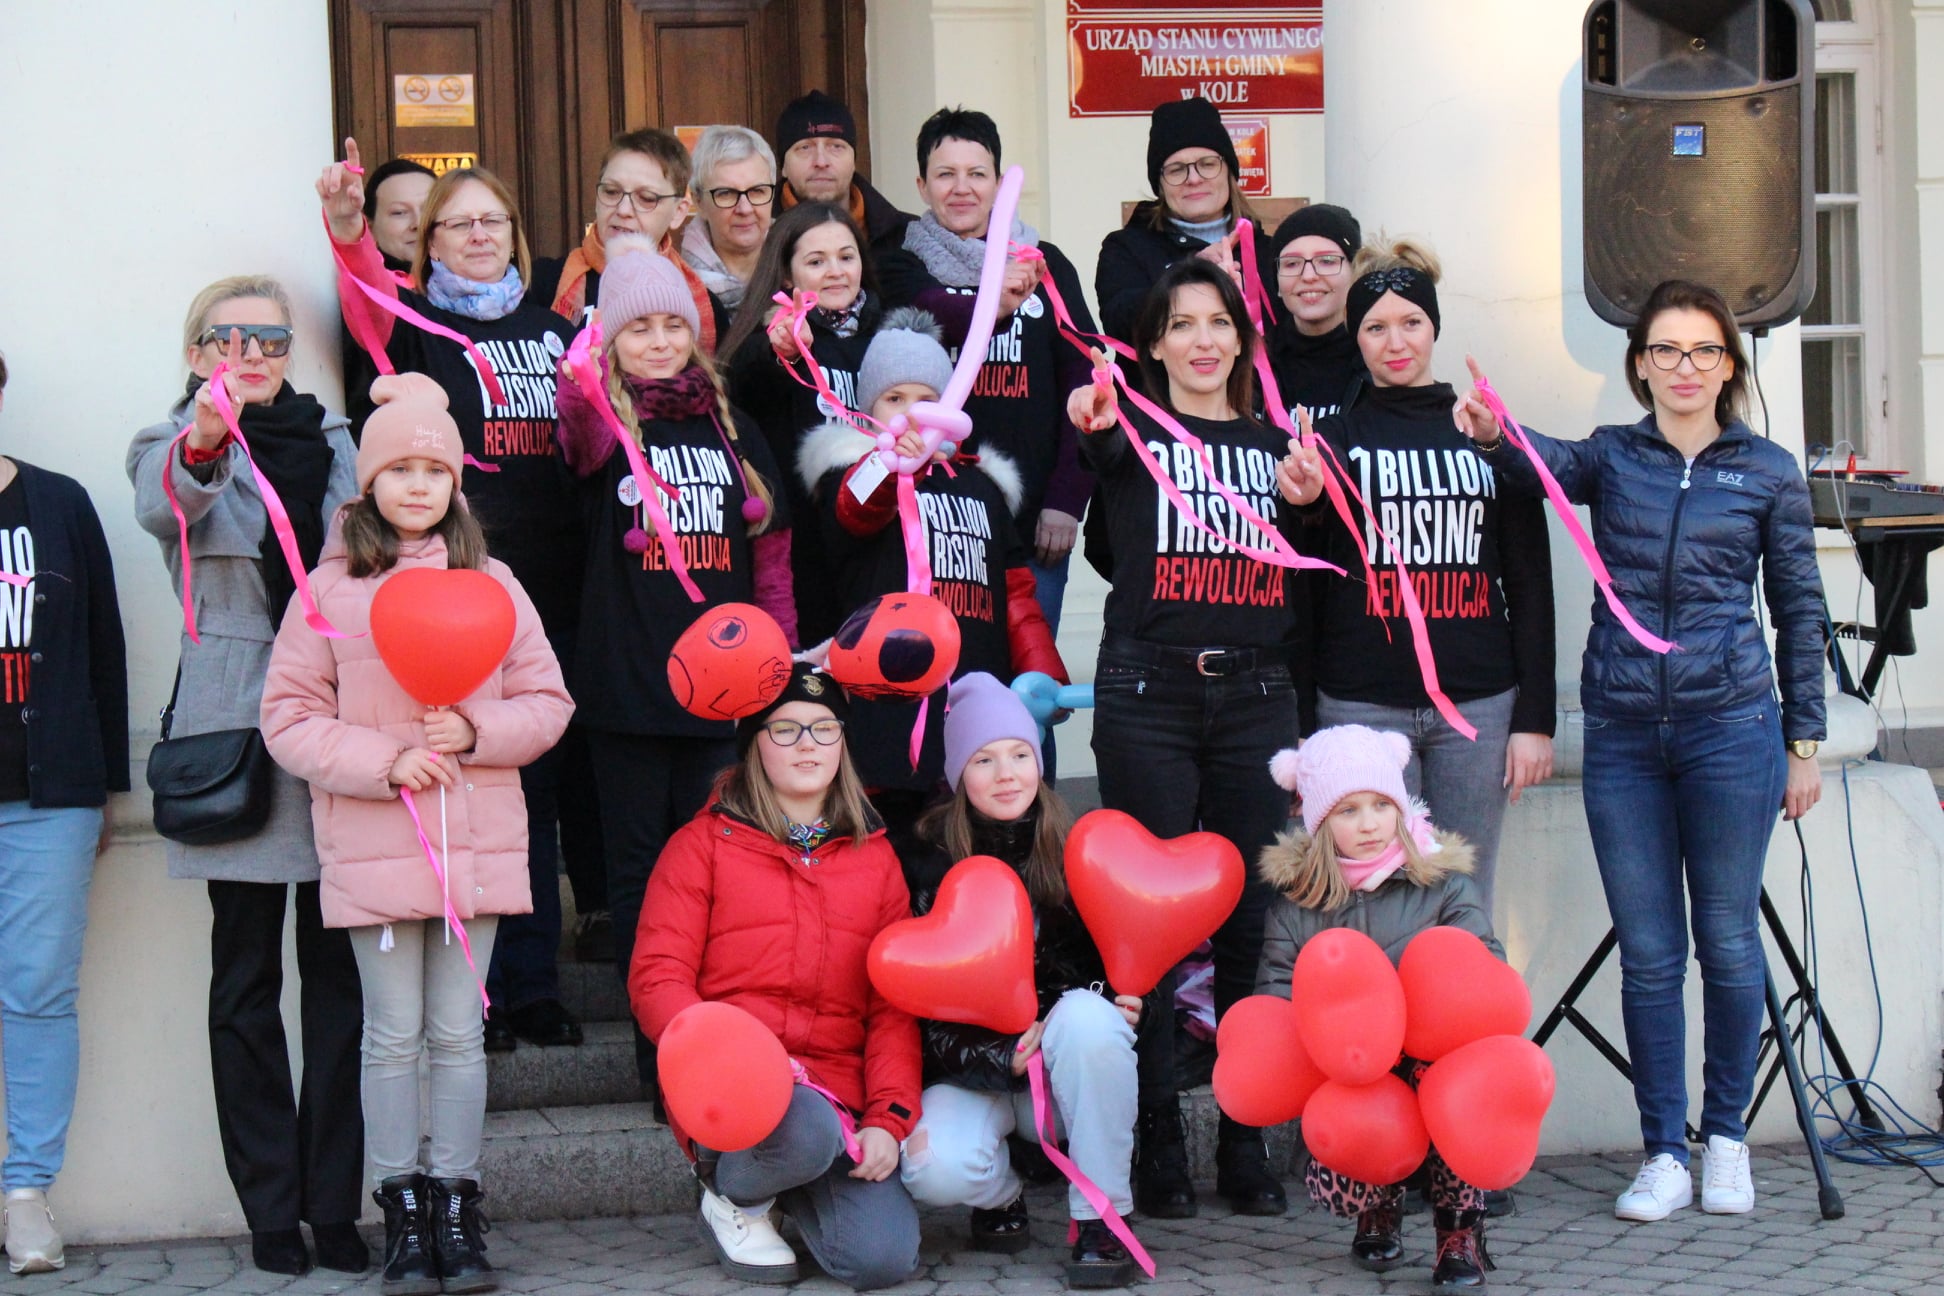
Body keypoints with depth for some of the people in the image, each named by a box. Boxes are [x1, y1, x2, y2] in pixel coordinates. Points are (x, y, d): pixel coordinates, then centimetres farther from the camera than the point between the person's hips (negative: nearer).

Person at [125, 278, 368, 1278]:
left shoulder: (336, 444, 15)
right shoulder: (174, 446, 5)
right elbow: (167, 508, -20)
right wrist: (202, 445, -41)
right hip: (236, 735, -2)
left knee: (341, 971, 1)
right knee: (248, 977, 2)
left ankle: (336, 1202, 8)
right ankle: (270, 1207, 8)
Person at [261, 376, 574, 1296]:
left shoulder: (491, 583, 7)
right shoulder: (332, 588, 1)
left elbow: (547, 701, 9)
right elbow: (288, 718, -1)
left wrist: (477, 730, -10)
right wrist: (383, 763, -12)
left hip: (477, 842, 2)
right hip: (371, 845, -2)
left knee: (459, 1033, 6)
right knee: (395, 1035, 3)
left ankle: (457, 1211, 14)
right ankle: (403, 1217, 12)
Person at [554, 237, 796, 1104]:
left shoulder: (732, 432, 12)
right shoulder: (605, 426, 2)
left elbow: (769, 557, 15)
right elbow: (577, 415, -25)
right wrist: (581, 378, -46)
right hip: (626, 681, -2)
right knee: (639, 868, 3)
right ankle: (659, 1050, 8)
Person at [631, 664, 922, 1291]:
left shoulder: (874, 857, 16)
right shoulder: (703, 844, 7)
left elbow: (894, 1003, 11)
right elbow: (657, 979, -2)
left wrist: (890, 1117, -5)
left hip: (840, 1092, 3)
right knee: (808, 1131, -38)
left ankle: (788, 1190, 13)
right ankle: (732, 1195, -1)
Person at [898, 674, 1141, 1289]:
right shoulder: (932, 870, -3)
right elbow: (929, 1014, -5)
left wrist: (1127, 1001, -15)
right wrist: (1002, 1058, -23)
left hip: (1074, 1071, 1)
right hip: (976, 1073, -1)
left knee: (1088, 1014, -34)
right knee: (935, 1168, -33)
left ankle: (1100, 1218, -22)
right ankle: (1002, 1197, 7)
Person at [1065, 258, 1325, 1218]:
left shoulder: (1273, 443, 17)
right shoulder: (1135, 433, 5)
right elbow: (1097, 447, -20)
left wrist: (1305, 501, 0)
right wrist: (1090, 420, -44)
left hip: (1254, 695, 3)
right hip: (1147, 694, -3)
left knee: (1253, 922, 1)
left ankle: (1247, 1147, 9)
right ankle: (1155, 1149, 1)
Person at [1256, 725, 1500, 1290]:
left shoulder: (1443, 883, 3)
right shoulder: (1294, 901, 7)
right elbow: (1274, 990, 6)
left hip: (1431, 1059, -1)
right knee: (1331, 1188, -24)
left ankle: (1461, 1229, -13)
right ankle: (1381, 1203, 19)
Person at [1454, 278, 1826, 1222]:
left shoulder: (1769, 472, 5)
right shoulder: (1612, 458, 7)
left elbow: (1799, 610, 8)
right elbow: (1547, 467, -15)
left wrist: (1804, 742, 6)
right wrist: (1493, 436, -38)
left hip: (1730, 727, -1)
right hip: (1622, 732, 1)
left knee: (1727, 941, 4)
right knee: (1647, 953, 4)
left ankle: (1726, 1137, 21)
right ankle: (1664, 1153, 12)